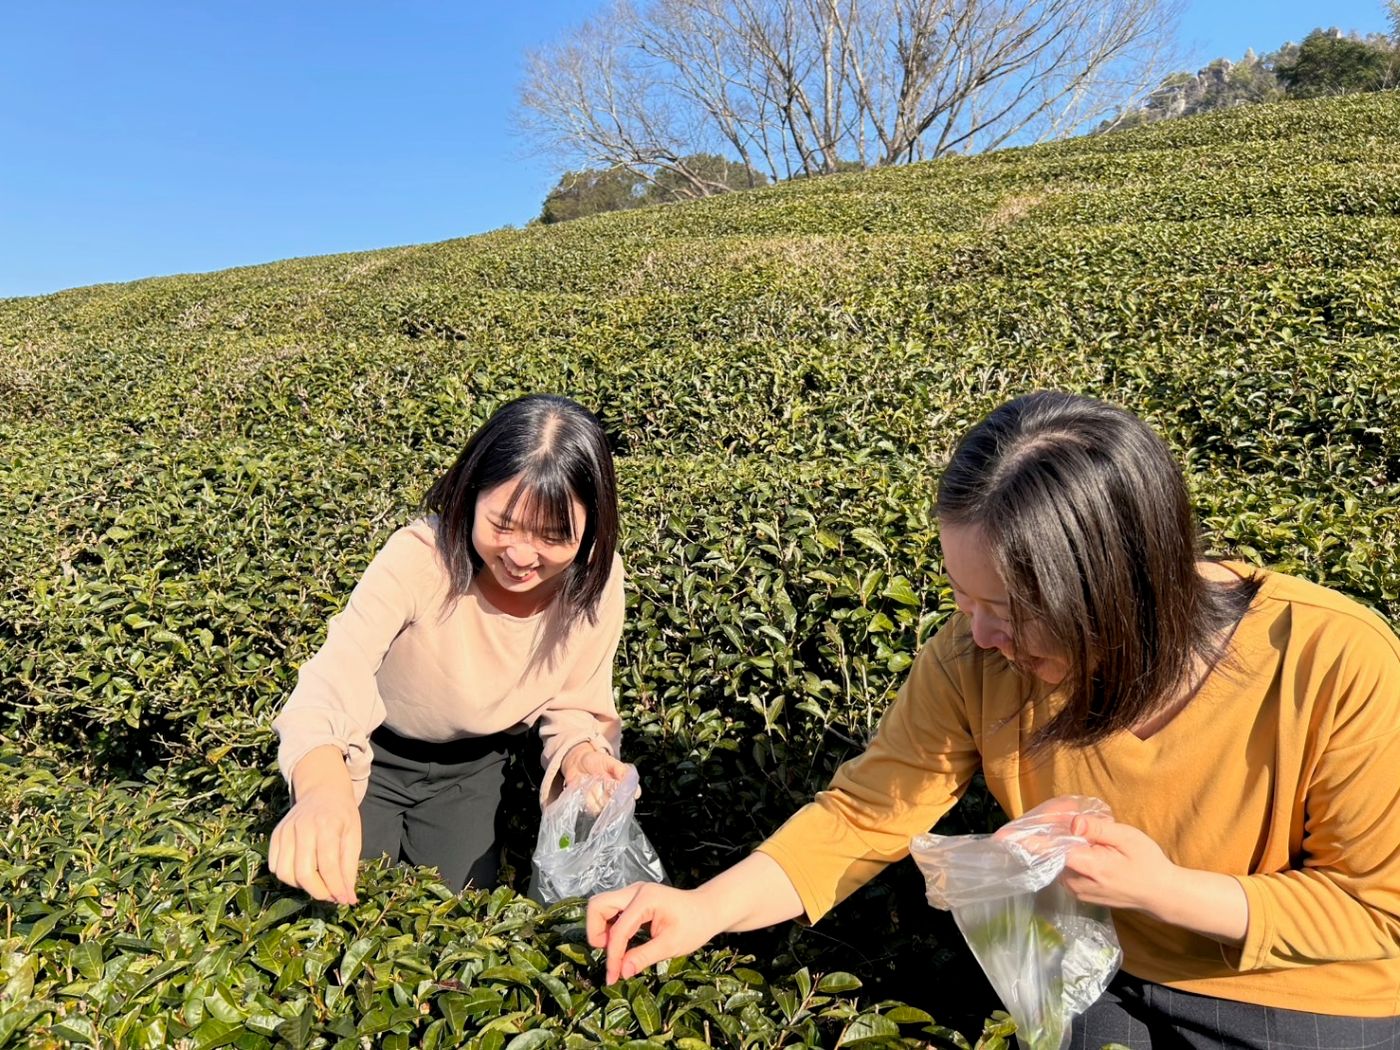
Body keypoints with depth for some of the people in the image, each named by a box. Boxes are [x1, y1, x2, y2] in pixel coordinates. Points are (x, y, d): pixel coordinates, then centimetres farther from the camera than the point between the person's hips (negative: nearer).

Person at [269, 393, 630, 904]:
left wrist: (580, 755, -31)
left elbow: (575, 707, -9)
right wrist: (322, 786, -67)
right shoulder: (419, 557, -35)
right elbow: (333, 678, -47)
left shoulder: (597, 584, -23)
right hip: (371, 754, -2)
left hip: (471, 767, 3)